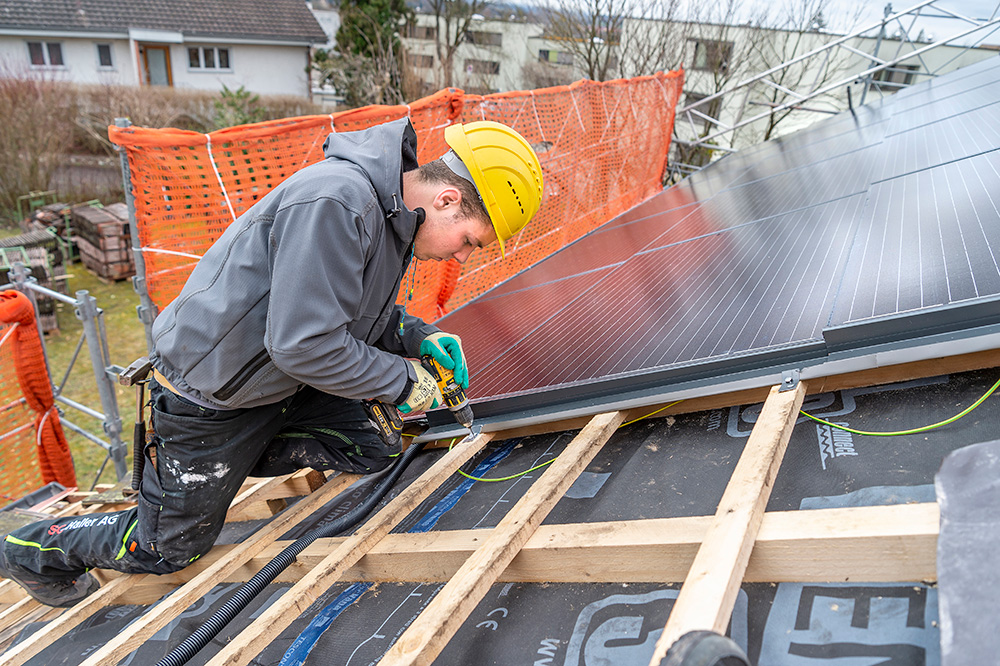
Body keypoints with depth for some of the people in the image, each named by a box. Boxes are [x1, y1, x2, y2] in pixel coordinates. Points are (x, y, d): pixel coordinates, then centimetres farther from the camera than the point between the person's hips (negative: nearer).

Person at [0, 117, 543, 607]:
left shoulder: (392, 212, -2)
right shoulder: (335, 202, -34)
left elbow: (359, 313, 11)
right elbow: (304, 345, -34)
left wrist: (416, 338, -5)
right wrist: (402, 382, -22)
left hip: (283, 381, 8)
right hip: (207, 398, -8)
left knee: (370, 453, 0)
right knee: (168, 549, 10)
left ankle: (237, 460, 15)